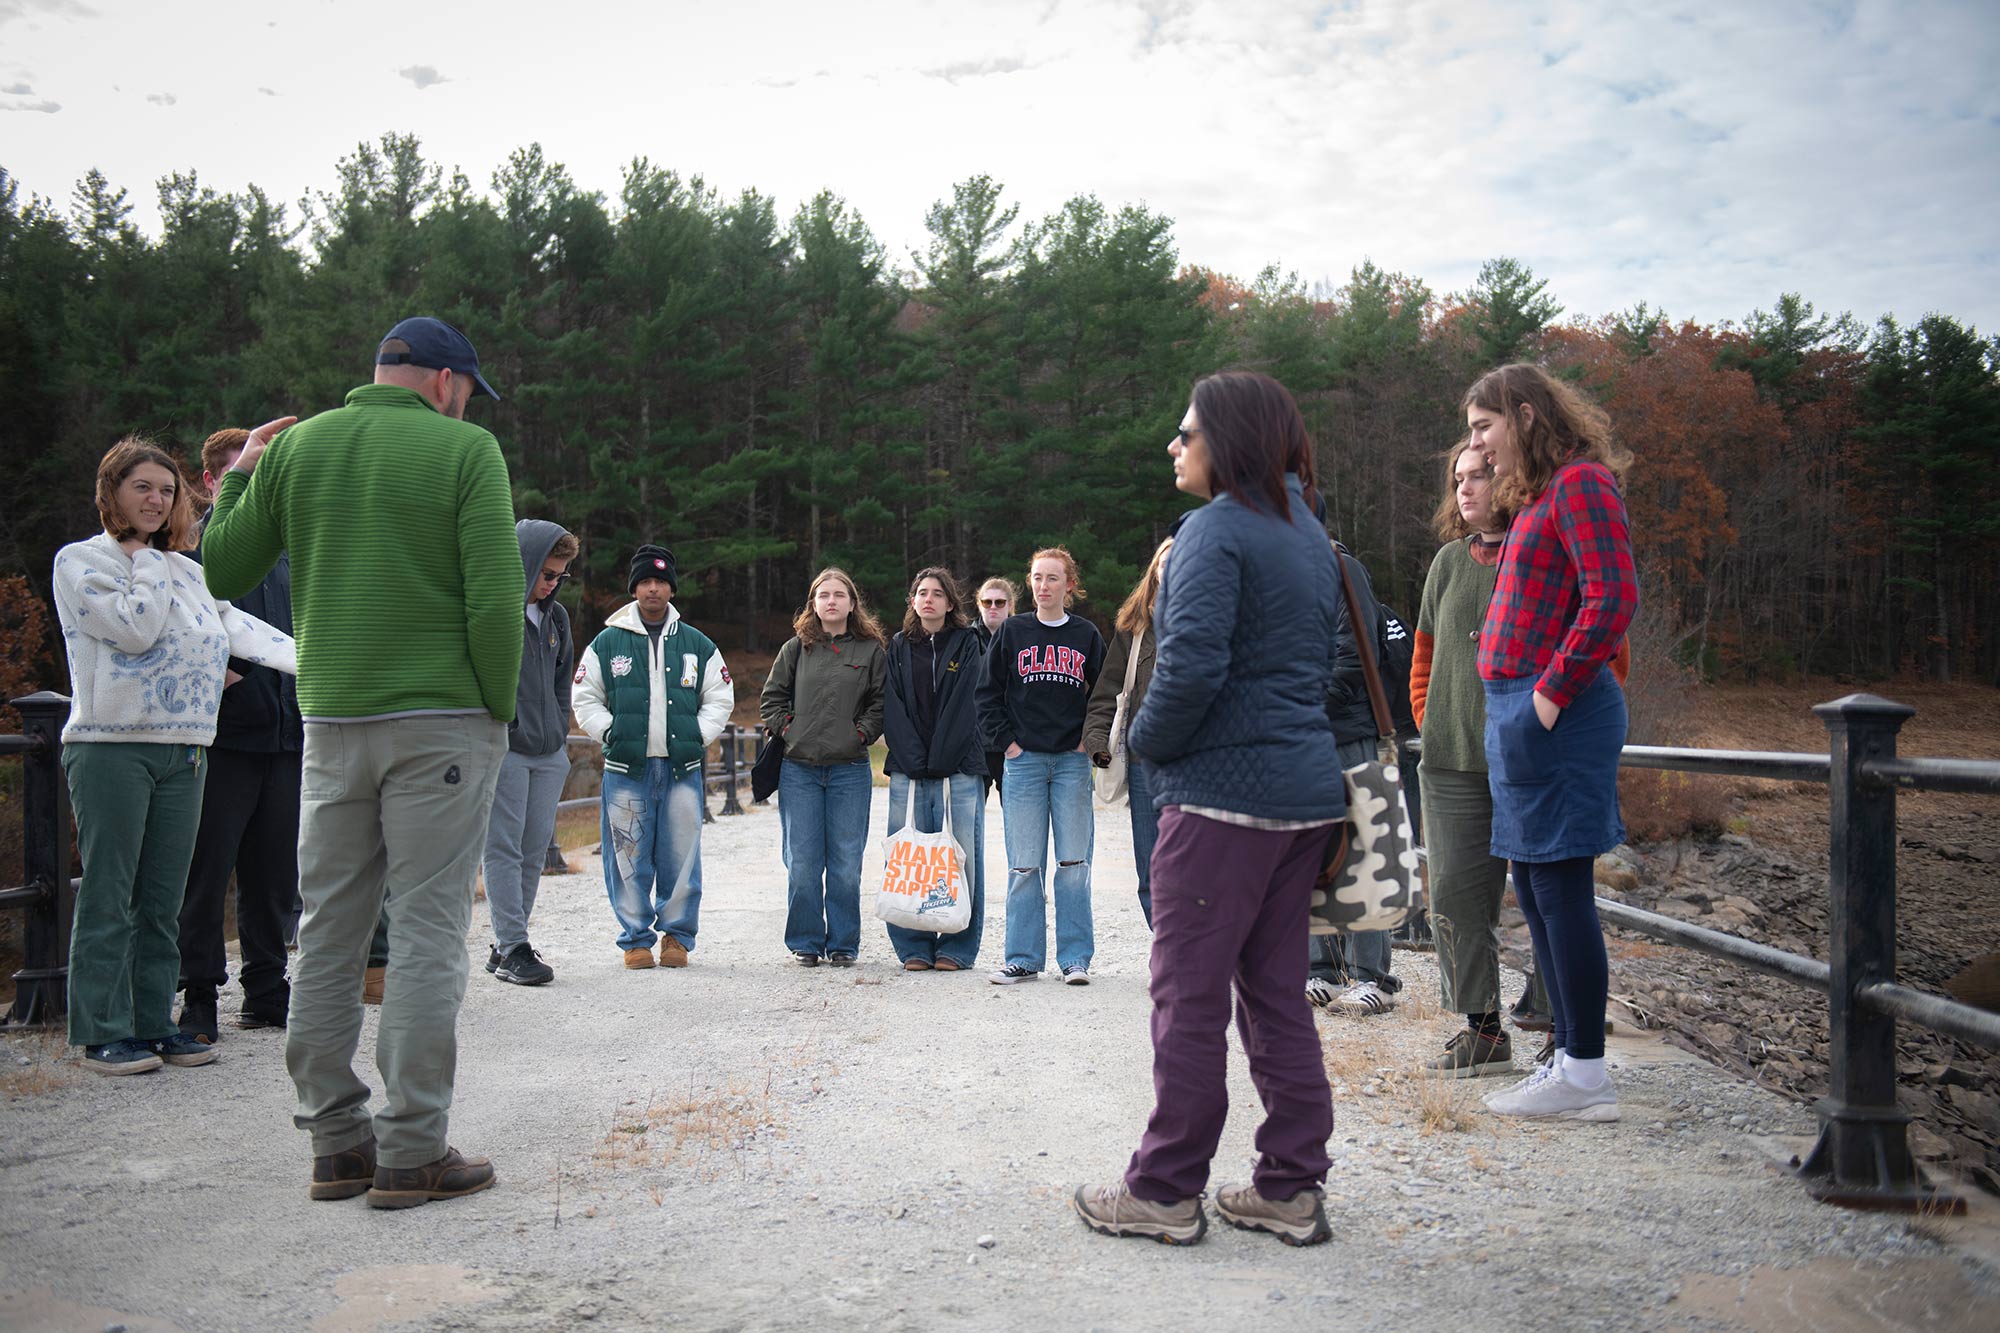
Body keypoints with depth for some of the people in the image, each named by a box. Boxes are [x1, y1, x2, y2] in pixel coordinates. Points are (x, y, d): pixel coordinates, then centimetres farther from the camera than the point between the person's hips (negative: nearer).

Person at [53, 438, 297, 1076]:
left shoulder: (184, 569, 19)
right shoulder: (80, 561, 1)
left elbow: (239, 628, 9)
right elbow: (134, 629, -13)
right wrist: (148, 562, -1)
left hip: (183, 749, 6)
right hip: (111, 745, -5)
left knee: (163, 898, 8)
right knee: (108, 896, -2)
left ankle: (156, 1023, 14)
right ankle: (104, 1032, 4)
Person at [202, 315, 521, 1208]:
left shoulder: (293, 448, 9)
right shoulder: (463, 449, -4)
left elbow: (222, 573, 13)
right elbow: (496, 598, -13)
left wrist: (235, 478, 28)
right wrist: (500, 706, -1)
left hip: (331, 722, 4)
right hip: (441, 722, -4)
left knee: (327, 932, 11)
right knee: (426, 932, -1)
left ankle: (335, 1141, 16)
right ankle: (411, 1151, 2)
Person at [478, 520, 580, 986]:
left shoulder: (556, 616, 16)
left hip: (549, 754, 7)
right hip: (505, 750, -7)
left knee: (535, 849, 7)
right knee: (504, 847, -5)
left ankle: (508, 944, 15)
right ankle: (512, 947, -3)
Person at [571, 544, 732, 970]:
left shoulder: (697, 645, 11)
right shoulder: (607, 643, 7)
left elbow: (720, 699, 15)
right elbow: (585, 698, 11)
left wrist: (699, 736, 2)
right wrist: (608, 731, -2)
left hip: (682, 767, 1)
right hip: (626, 768, -1)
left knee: (681, 855, 1)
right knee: (629, 857, 1)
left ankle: (677, 935, 13)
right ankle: (636, 938, 11)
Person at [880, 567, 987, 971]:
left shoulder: (967, 645, 5)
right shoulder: (899, 647, 14)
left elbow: (964, 706, -4)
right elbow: (893, 708, 5)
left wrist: (939, 760, -11)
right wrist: (914, 761, -7)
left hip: (959, 766, -2)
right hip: (908, 769, 2)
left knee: (962, 858, -2)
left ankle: (958, 948, 6)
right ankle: (915, 947, 9)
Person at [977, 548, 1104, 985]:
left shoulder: (1087, 636, 8)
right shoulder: (1011, 632, 6)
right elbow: (987, 694, 7)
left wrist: (1089, 740, 2)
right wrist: (1006, 740, -1)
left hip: (1072, 762, 0)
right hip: (1024, 760, 0)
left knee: (1073, 863, 1)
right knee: (1023, 864, 1)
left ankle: (1075, 957, 8)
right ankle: (1023, 958, 8)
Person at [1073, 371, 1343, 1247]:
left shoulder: (1216, 530, -11)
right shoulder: (1309, 534, 16)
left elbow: (1192, 666, -23)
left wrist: (1147, 741, -6)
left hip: (1222, 793, -9)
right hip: (1304, 789, 9)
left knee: (1189, 994, 0)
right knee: (1277, 993, 13)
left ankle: (1165, 1192, 9)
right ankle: (1292, 1190, 18)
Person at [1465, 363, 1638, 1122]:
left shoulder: (1579, 483, -8)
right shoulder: (1538, 496, 21)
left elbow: (1614, 598, -18)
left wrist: (1552, 690, -17)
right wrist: (1516, 702, 14)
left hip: (1553, 710, -10)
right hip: (1518, 708, 10)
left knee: (1561, 888, -7)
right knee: (1536, 891, 12)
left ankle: (1585, 1077, 0)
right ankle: (1572, 1058, 19)